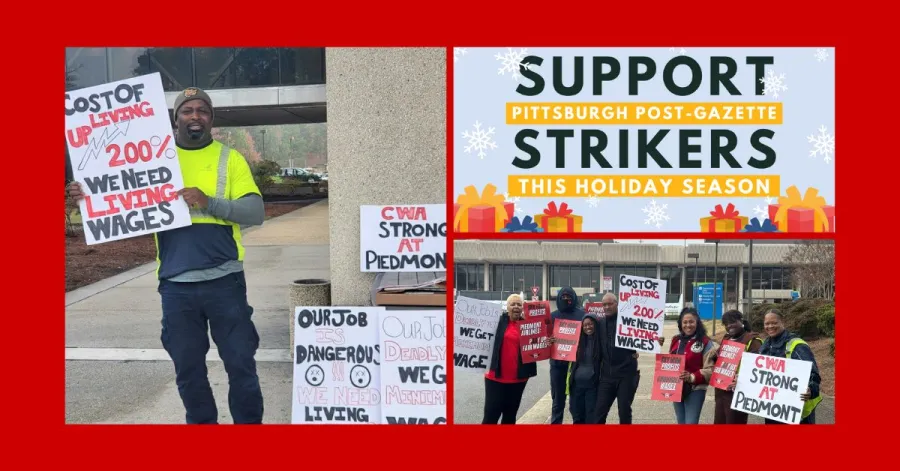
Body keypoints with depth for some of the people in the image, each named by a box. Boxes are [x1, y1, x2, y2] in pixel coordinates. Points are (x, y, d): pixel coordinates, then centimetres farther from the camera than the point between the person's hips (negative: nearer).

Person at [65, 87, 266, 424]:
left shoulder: (229, 158, 3)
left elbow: (256, 212, -5)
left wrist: (209, 202, -20)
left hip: (224, 281, -2)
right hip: (176, 285, 2)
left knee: (241, 364, 4)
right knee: (188, 370, 10)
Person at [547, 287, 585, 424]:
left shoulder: (582, 314, 2)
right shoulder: (553, 315, 10)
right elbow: (546, 335, 11)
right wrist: (548, 340, -11)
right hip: (557, 362, 2)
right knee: (558, 398, 8)